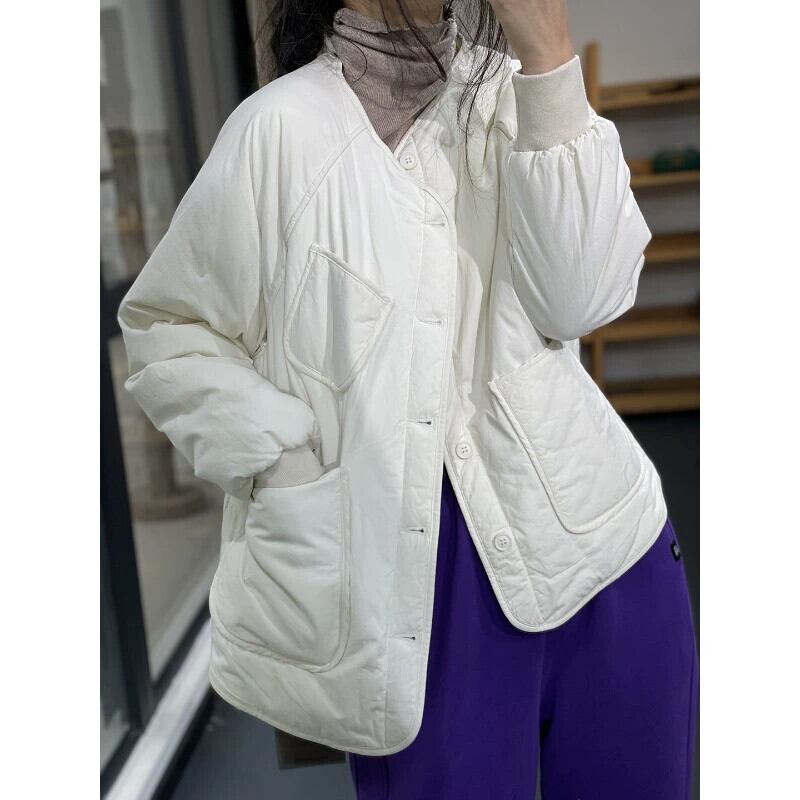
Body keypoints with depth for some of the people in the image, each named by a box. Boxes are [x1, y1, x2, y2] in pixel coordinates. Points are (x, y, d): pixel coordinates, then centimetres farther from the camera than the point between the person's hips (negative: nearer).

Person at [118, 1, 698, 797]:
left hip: (592, 542, 4)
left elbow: (582, 299, -9)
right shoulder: (279, 128, -4)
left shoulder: (513, 93, 5)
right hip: (407, 578, -3)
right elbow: (167, 330, 4)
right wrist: (281, 459, -10)